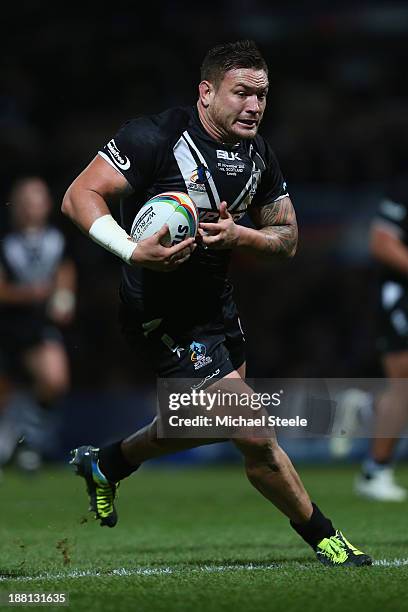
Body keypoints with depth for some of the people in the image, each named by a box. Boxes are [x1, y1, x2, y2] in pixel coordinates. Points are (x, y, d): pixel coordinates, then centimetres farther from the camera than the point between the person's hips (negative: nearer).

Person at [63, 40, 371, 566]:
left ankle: (104, 463, 48)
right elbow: (79, 196, -21)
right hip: (163, 317, -9)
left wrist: (238, 235, -16)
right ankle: (321, 536, 9)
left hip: (216, 302, 9)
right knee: (255, 436, -10)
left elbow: (287, 237, 6)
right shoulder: (156, 138, -20)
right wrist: (133, 251, -36)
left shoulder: (257, 154, 2)